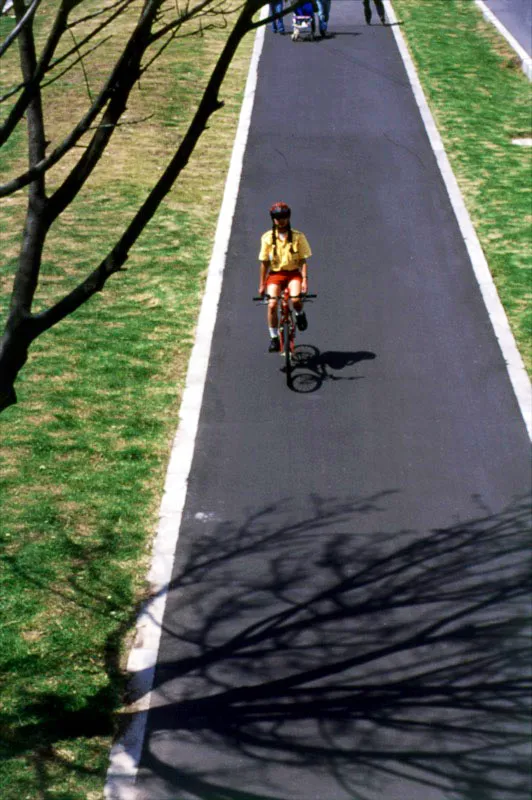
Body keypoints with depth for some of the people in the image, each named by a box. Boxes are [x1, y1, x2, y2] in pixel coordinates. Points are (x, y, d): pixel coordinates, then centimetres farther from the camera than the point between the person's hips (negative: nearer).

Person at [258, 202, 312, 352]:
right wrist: (262, 284, 5)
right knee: (272, 305, -20)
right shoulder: (267, 238, -1)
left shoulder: (298, 237, -3)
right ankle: (274, 337, -3)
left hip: (293, 273, -1)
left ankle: (300, 314, 9)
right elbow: (264, 262, 4)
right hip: (275, 274, 1)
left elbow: (303, 261, -3)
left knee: (296, 299, -29)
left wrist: (305, 280, -13)